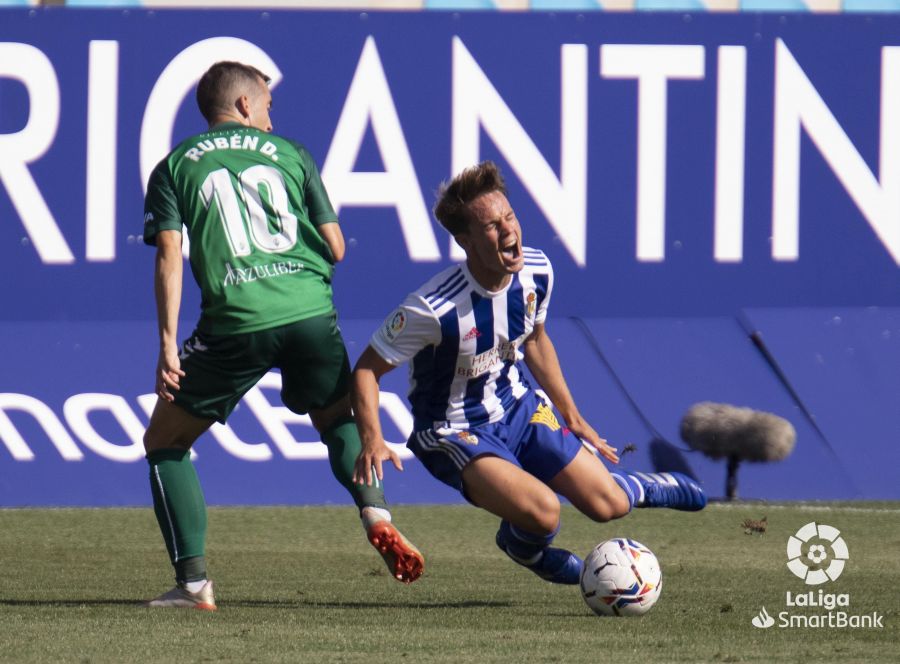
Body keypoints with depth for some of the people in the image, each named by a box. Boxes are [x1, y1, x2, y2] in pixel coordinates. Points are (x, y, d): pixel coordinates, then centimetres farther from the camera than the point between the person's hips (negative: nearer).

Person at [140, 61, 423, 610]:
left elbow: (169, 255, 0)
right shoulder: (290, 154, 16)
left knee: (165, 442, 14)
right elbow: (336, 248, 12)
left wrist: (168, 344, -3)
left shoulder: (175, 167, 12)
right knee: (339, 419, 29)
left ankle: (193, 582, 4)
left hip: (236, 322, -2)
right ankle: (377, 516, 2)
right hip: (311, 312, 2)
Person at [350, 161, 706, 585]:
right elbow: (367, 369, -21)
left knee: (607, 506, 2)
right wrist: (372, 439, -36)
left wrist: (572, 418, 16)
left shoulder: (536, 272, -11)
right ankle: (521, 546, 11)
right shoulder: (433, 310, -32)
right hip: (457, 434, -6)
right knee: (543, 512, -27)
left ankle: (637, 489, 42)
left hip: (520, 407, 6)